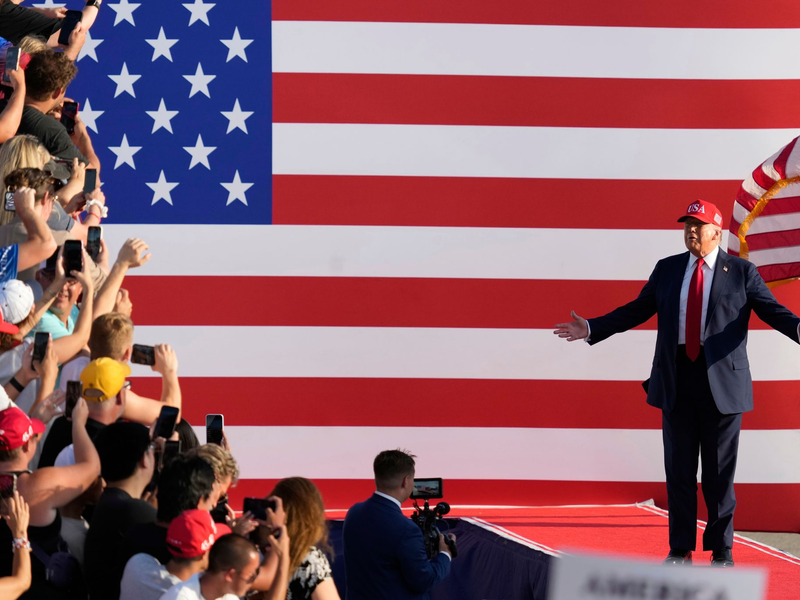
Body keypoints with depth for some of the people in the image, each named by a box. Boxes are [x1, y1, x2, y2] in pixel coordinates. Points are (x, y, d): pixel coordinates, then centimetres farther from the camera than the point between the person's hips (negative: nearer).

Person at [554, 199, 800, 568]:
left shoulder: (741, 271, 1)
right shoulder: (667, 269, 11)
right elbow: (636, 310, 12)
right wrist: (591, 329, 5)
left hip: (721, 382, -3)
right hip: (677, 381, 3)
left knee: (720, 471, 2)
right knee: (678, 469, 6)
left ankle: (721, 551, 13)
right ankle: (681, 549, 14)